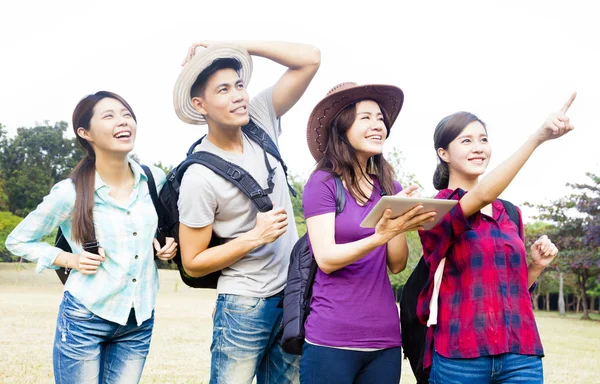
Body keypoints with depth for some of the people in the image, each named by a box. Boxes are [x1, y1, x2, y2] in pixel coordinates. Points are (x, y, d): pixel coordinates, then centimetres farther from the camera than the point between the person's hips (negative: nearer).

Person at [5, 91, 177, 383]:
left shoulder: (154, 180, -2)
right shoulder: (70, 193, -12)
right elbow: (18, 241, 2)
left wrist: (167, 244, -1)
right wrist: (68, 259, -12)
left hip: (140, 321, 4)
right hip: (86, 319, -3)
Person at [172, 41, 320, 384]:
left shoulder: (260, 118, -3)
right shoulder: (199, 177, -16)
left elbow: (310, 58, -8)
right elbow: (193, 264, -10)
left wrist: (231, 46, -13)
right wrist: (255, 237, -18)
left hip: (295, 293, 5)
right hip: (245, 303, -5)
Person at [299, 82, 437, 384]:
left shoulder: (391, 188, 8)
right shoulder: (323, 182, -6)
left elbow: (396, 265, 5)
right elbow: (326, 259, -14)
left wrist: (401, 222, -12)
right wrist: (380, 236, -27)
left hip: (385, 339, 5)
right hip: (331, 339, -5)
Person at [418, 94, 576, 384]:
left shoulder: (509, 213, 13)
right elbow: (481, 197, -25)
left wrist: (536, 265, 1)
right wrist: (538, 137, -33)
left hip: (520, 354, 5)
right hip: (460, 356, -4)